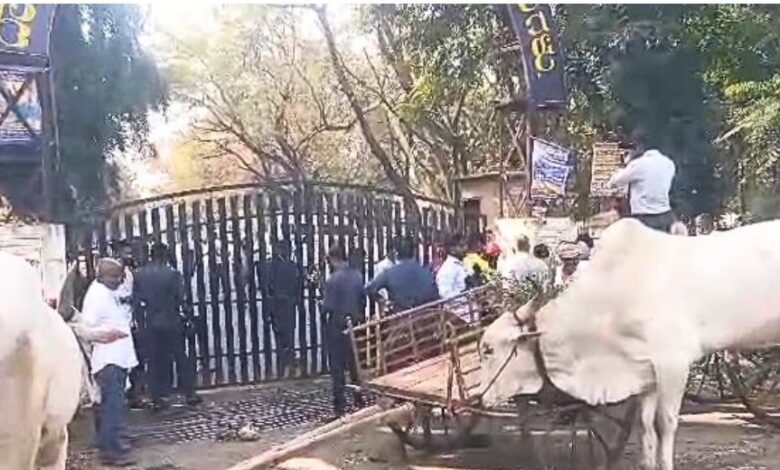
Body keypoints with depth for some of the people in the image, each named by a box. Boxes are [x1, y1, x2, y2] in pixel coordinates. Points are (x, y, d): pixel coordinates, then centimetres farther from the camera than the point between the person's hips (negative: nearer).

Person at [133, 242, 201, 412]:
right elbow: (181, 299, -8)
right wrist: (187, 318, 4)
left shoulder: (139, 275, -2)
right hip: (171, 323, -3)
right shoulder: (173, 274, -11)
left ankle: (157, 398, 9)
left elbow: (136, 300, 0)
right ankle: (189, 394, 14)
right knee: (181, 357, 9)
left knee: (155, 360, 9)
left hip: (151, 323, 3)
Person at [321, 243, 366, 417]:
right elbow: (364, 300, 4)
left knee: (337, 367, 3)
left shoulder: (332, 280, -18)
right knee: (355, 363, 17)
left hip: (337, 326, -5)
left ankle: (340, 405, 4)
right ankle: (359, 399, 25)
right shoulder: (358, 275, -2)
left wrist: (323, 315, 4)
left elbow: (327, 306, -16)